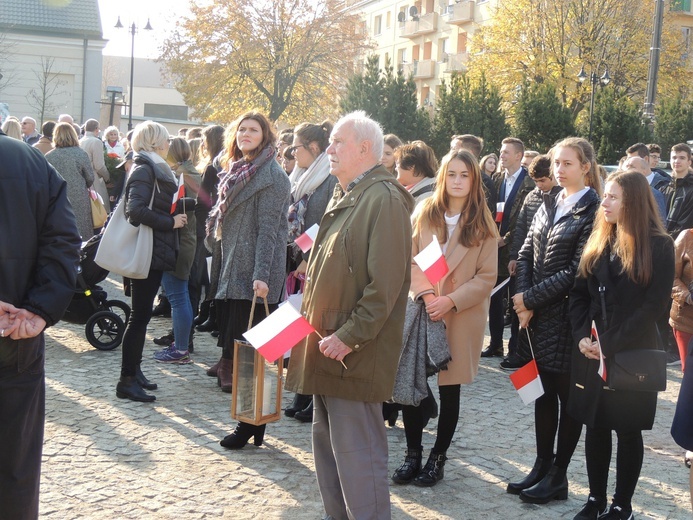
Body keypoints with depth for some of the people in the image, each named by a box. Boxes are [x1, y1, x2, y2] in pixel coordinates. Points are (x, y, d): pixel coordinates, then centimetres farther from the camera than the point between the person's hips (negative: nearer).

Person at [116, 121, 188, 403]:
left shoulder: (154, 168, 17)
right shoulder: (145, 169, -13)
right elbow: (136, 209, -25)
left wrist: (175, 217, 7)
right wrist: (170, 222, -19)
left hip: (155, 251, 10)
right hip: (146, 251, -10)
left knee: (142, 314, 14)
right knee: (140, 315, -6)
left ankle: (134, 372, 22)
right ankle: (127, 380, -1)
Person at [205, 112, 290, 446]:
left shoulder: (271, 175, -9)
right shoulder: (236, 171, 17)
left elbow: (267, 229, -16)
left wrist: (262, 275, -22)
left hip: (253, 277, -9)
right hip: (232, 270, 9)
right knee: (233, 346, 9)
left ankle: (251, 425, 3)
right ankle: (249, 422, 18)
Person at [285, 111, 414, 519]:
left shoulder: (383, 199, -15)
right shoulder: (345, 197, 17)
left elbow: (385, 283, -22)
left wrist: (349, 337, -22)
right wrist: (312, 322, 15)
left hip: (355, 354, -10)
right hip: (327, 348, 10)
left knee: (357, 454, -5)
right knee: (327, 444, 18)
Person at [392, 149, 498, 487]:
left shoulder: (483, 224, -1)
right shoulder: (425, 213, 3)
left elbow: (486, 277, -4)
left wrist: (450, 301, -15)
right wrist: (425, 294, -16)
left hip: (461, 316, -1)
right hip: (421, 310, 1)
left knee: (450, 388, 7)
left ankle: (438, 457, 21)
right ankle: (413, 453, 15)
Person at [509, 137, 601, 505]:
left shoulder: (594, 211, -11)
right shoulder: (549, 205, 12)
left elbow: (576, 272, -16)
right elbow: (526, 254, 8)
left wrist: (531, 299, -13)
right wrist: (523, 300, -7)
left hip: (567, 319, -6)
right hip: (537, 318, 7)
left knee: (568, 397, 5)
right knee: (543, 392, 13)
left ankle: (558, 476, 15)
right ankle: (542, 466, 24)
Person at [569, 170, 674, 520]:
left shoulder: (659, 246, -7)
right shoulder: (597, 241, 9)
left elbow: (653, 304, -13)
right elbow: (579, 293, 8)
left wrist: (612, 345, -17)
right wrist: (582, 336, -8)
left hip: (633, 355, -5)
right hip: (592, 353, 5)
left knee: (628, 431, 6)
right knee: (595, 426, 10)